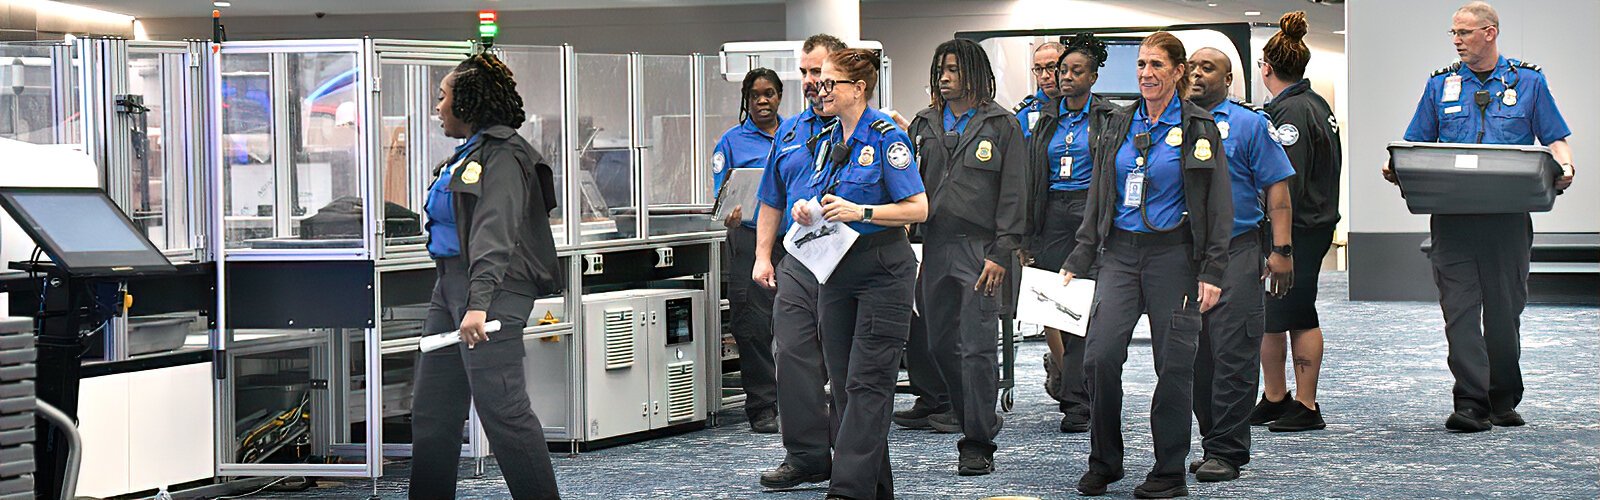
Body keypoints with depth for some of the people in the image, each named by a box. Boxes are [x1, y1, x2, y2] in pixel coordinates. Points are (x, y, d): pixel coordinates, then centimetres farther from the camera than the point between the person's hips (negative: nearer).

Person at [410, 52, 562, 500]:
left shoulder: (501, 156, -11)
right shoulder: (468, 154, 19)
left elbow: (494, 235, -21)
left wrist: (479, 304, -29)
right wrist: (461, 300, 18)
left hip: (491, 288, -10)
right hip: (450, 285, 10)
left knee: (501, 407, -13)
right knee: (432, 408, 12)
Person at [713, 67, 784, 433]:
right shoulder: (732, 142, 6)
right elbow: (721, 197, 2)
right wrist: (730, 215, -19)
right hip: (751, 239, -2)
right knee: (755, 324, -5)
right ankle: (763, 407, 1)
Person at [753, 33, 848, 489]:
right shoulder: (789, 131, 18)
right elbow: (771, 202, 22)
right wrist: (763, 255, 14)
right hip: (798, 263, 5)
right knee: (793, 357, 0)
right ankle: (806, 455, 7)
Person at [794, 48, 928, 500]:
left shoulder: (887, 137, -10)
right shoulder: (828, 141, 13)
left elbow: (918, 208, -13)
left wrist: (859, 211, -22)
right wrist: (810, 211, 2)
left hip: (882, 271, -8)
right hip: (837, 272, 8)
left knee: (867, 383, -9)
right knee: (845, 385, 8)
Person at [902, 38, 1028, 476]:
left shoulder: (1002, 126, 1)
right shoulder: (925, 125, 15)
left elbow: (1013, 194, -4)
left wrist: (1001, 254, -11)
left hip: (980, 247, -5)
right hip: (934, 247, 5)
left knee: (977, 346, -7)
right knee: (940, 342, 8)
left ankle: (978, 443, -2)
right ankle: (970, 414, 25)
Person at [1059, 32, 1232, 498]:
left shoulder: (1199, 128, -1)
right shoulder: (1119, 124, 11)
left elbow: (1219, 205, -3)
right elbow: (1098, 198, 16)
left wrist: (1212, 271, -10)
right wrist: (1078, 260, 10)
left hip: (1173, 254, -4)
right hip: (1120, 252, 4)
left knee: (1174, 364, 0)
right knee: (1099, 355, -7)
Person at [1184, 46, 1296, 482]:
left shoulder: (1249, 124, 3)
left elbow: (1276, 188, -2)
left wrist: (1281, 249, -10)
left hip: (1235, 254, -5)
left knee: (1232, 356, -7)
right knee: (1196, 357, 7)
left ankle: (1226, 451, -5)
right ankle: (1212, 445, 16)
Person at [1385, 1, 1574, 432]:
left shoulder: (1528, 82, 8)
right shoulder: (1441, 85, 12)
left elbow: (1555, 139, 9)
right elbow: (1415, 145, 14)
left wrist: (1564, 167, -13)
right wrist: (1397, 169, -7)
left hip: (1508, 215, -1)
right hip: (1453, 215, 1)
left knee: (1505, 309, 6)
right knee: (1459, 308, -8)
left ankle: (1503, 400, 20)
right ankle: (1471, 404, -10)